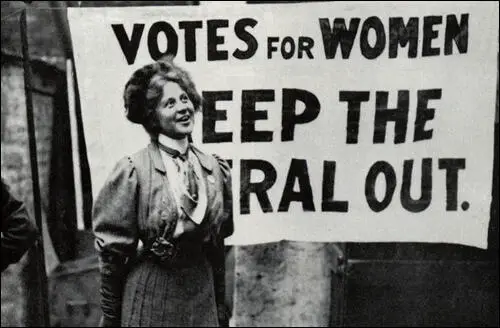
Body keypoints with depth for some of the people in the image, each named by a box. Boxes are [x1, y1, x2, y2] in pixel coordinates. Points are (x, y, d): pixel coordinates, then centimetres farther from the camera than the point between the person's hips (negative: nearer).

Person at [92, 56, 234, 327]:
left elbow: (218, 244, 8)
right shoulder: (133, 170, -12)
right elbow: (112, 249, -8)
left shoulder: (215, 169, 1)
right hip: (149, 302, -3)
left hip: (202, 298, 4)